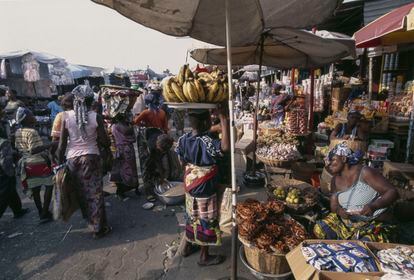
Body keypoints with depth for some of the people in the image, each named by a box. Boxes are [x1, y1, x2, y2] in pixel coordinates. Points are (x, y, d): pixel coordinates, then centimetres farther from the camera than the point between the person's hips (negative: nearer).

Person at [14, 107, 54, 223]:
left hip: (26, 164, 8)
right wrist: (48, 146, -32)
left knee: (35, 189, 15)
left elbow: (17, 148, 15)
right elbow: (33, 150, -26)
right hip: (38, 163, -8)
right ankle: (45, 214, 2)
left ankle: (41, 213, 26)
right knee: (49, 186, 4)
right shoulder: (32, 132, -18)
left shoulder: (17, 132, 8)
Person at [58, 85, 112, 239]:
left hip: (72, 159, 2)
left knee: (81, 192, 20)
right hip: (91, 158, -2)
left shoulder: (66, 116, -5)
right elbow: (105, 142, -7)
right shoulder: (96, 117, -10)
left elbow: (62, 144, -3)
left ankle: (90, 220, 37)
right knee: (94, 193, 8)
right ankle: (98, 228, 16)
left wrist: (60, 161, 10)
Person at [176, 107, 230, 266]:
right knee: (206, 221, 11)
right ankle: (204, 256, 27)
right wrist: (223, 118, -39)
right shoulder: (206, 142, -28)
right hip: (205, 190, -7)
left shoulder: (182, 140, -4)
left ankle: (188, 246, 43)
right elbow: (225, 146, -45)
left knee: (192, 217, 24)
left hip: (190, 187, 7)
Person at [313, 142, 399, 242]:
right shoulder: (336, 179, 2)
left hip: (374, 223, -6)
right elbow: (334, 205, 6)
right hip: (347, 221, 6)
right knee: (319, 229, -9)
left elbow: (393, 192, -18)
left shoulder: (365, 173, -16)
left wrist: (374, 206, -35)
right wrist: (338, 210, -18)